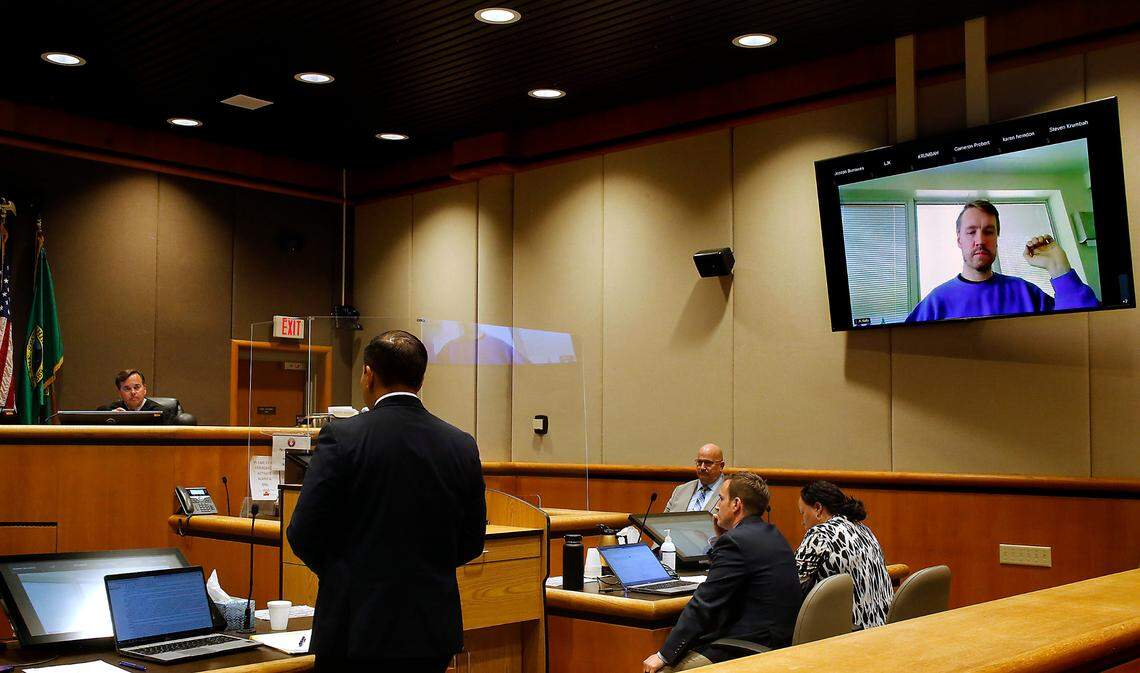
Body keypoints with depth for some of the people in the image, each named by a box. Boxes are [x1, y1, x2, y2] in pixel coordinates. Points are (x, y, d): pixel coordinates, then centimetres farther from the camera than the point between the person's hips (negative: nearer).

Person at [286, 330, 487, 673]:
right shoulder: (462, 446, -1)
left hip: (356, 631, -3)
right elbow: (471, 544, 6)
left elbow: (304, 534, -8)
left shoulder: (342, 437, -11)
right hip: (434, 632, 4)